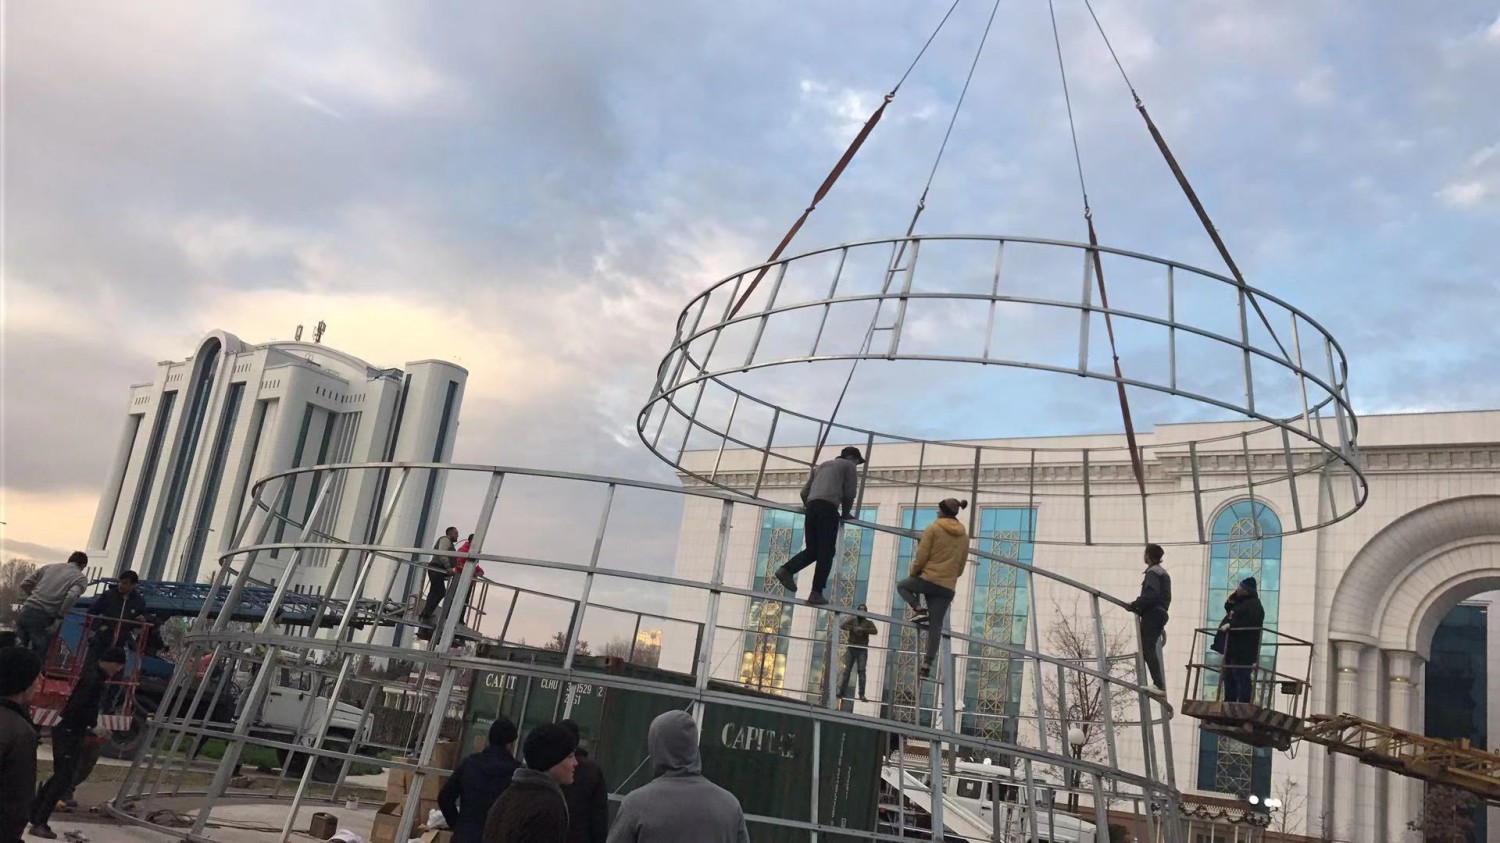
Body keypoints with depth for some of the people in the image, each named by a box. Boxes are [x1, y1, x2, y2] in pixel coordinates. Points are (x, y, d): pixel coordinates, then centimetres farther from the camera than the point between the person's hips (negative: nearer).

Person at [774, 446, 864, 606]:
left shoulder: (822, 465, 33)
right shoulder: (849, 466, 17)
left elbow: (804, 492, 26)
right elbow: (850, 494, 5)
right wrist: (845, 513, 19)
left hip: (811, 505, 6)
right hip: (828, 507, -6)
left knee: (812, 550, 9)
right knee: (826, 552, -4)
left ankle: (786, 570, -13)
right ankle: (816, 593, -10)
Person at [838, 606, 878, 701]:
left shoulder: (869, 622, 10)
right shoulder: (852, 620, 14)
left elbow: (875, 631, -7)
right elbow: (842, 625, -1)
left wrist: (863, 629, -19)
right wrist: (853, 628, -16)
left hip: (862, 650, -1)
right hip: (851, 648, 1)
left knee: (861, 671, -9)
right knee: (847, 670, 0)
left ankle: (862, 694, -14)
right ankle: (842, 691, 4)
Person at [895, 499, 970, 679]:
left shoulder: (933, 528, -6)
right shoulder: (964, 535, 12)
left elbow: (921, 556, -8)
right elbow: (962, 565, 16)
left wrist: (912, 573, 6)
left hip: (928, 579, -5)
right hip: (948, 587, 5)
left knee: (902, 586, 25)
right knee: (936, 626, 4)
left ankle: (918, 609, 0)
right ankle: (927, 665, -1)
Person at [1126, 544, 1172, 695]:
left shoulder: (1152, 572, -9)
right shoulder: (1163, 572, 23)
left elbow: (1151, 595, -23)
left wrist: (1134, 604, -14)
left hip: (1151, 614, -10)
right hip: (1161, 613, 10)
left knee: (1148, 649, -13)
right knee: (1152, 649, 13)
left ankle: (1159, 685, -21)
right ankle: (1160, 685, 10)